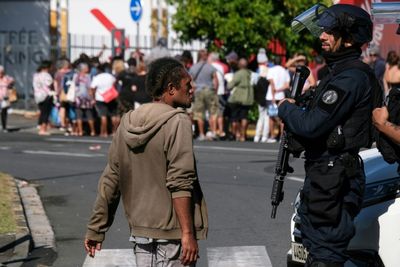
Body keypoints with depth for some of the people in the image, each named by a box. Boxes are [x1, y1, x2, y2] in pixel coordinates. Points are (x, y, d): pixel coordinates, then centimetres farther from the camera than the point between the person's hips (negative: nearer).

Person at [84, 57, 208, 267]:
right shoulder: (177, 122, -12)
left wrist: (96, 229, 16)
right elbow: (180, 182, -19)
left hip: (140, 231, 7)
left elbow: (110, 180, 11)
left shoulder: (127, 123, 8)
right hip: (171, 233, -7)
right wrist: (188, 233, -19)